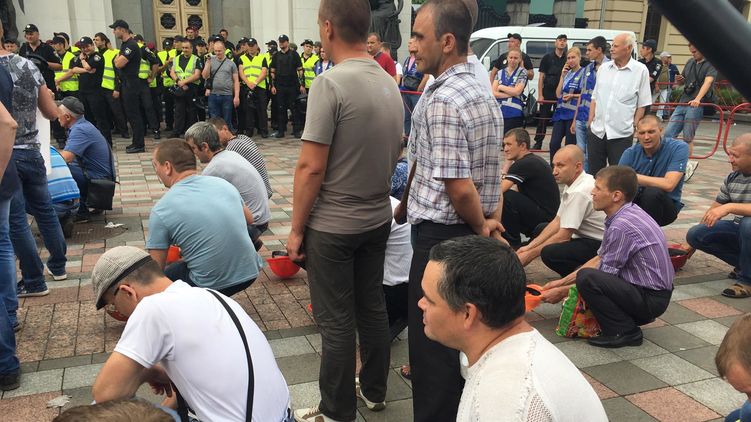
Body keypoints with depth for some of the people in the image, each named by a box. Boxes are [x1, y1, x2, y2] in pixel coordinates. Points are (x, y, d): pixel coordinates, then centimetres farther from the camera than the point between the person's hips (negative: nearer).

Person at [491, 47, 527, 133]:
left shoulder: (522, 73, 2)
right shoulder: (500, 73, 11)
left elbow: (517, 91, -10)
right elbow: (493, 93, 0)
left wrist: (501, 87, -2)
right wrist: (511, 94, -9)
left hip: (514, 114, -3)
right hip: (499, 112, 3)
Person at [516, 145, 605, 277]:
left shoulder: (579, 192, -25)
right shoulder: (573, 185, 4)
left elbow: (563, 236, -22)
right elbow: (557, 222, 7)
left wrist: (530, 254, -13)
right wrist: (529, 246, 2)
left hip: (599, 245, -11)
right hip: (587, 237, 11)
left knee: (549, 253, -30)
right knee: (540, 230, 18)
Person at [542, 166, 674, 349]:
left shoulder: (621, 226, -25)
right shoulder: (628, 213, 4)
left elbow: (605, 274, -16)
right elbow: (600, 258, 11)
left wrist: (562, 292, -6)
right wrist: (562, 281, 9)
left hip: (651, 298, -10)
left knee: (587, 278, -28)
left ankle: (625, 332, -10)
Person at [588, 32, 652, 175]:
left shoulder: (640, 70, -2)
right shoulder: (604, 68, 10)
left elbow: (642, 104, 0)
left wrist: (634, 126, -4)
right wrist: (590, 122, 9)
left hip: (621, 134, -4)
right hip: (597, 131, 4)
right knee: (594, 172, 11)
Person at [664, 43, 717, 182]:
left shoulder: (711, 64, -5)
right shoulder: (690, 62, 15)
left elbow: (708, 82, -22)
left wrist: (698, 99, -38)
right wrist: (679, 80, 0)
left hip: (696, 106, -7)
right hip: (682, 103, 7)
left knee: (688, 138, -5)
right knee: (668, 133, -1)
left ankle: (687, 165, 9)